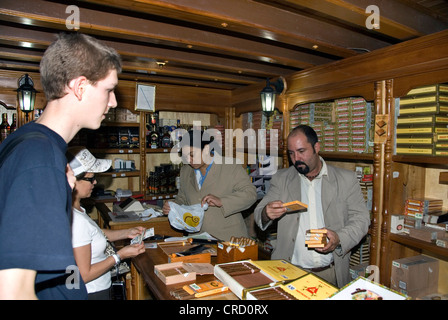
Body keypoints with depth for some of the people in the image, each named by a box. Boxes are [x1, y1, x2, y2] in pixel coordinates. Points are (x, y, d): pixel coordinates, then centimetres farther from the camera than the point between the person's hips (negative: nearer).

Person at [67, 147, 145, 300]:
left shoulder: (75, 209, -1)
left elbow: (95, 233, 13)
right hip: (91, 293, -9)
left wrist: (127, 233, 4)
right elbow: (84, 275, -25)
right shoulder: (77, 221, -31)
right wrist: (120, 255, -17)